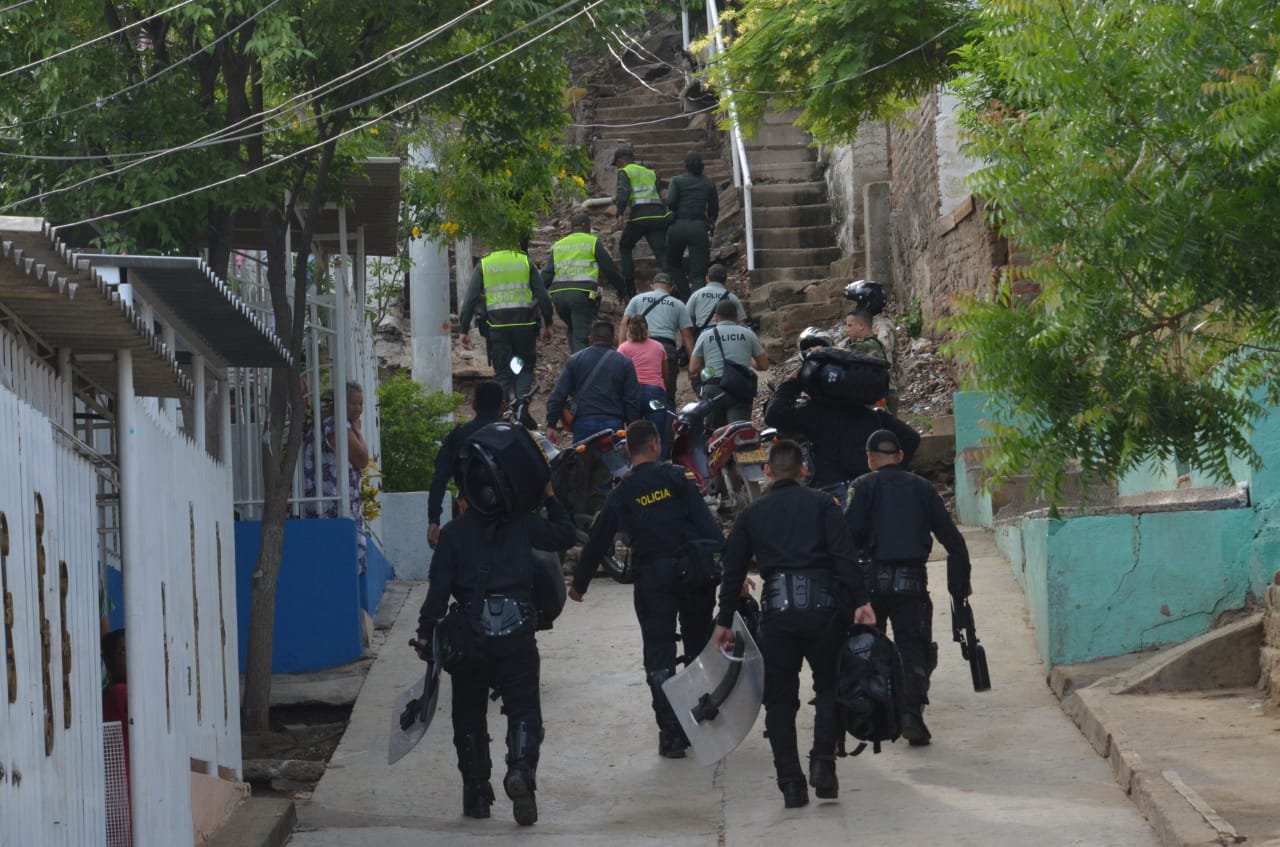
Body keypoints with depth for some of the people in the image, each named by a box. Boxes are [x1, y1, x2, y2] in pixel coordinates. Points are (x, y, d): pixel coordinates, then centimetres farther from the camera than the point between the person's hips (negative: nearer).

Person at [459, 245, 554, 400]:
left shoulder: (483, 265, 7)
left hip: (497, 327, 0)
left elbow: (469, 300, 2)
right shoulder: (526, 262, 7)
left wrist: (464, 330, 5)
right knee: (526, 369, 12)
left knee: (502, 374, 8)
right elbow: (543, 297, 5)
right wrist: (547, 325, 15)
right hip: (524, 325, 0)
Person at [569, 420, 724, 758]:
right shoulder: (677, 478, -1)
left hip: (651, 579, 0)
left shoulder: (620, 495, 5)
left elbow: (597, 542, 12)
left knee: (659, 657, 3)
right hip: (695, 573, 0)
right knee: (699, 651, 15)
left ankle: (671, 733, -4)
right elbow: (707, 524, -9)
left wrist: (579, 584, 26)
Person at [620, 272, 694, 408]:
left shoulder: (638, 299, 19)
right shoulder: (678, 305, 18)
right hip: (668, 348, 0)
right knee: (668, 395, 1)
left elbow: (625, 323, 7)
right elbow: (687, 335, 11)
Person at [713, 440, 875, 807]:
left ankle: (790, 784, 2)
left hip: (777, 611, 1)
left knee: (780, 699, 7)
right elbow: (844, 556, -5)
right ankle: (823, 761, -5)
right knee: (829, 687, 13)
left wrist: (725, 621, 20)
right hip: (823, 605, -1)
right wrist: (860, 601, -7)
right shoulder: (821, 504, 6)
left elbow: (733, 571, 13)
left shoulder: (751, 515, 13)